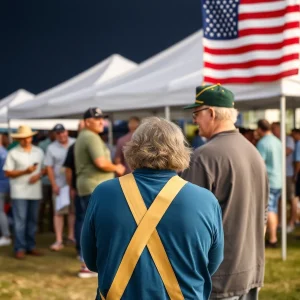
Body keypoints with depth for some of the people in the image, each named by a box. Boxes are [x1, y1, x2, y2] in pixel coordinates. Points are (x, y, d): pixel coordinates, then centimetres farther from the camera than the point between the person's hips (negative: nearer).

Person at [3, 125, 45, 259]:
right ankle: (20, 249, -1)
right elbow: (8, 173, -5)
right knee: (20, 221, -5)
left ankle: (31, 246, 18)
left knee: (32, 220, 9)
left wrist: (39, 175, -9)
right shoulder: (13, 153, -2)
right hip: (19, 192, -4)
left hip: (35, 192, 4)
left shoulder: (39, 152, 9)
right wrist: (25, 172, -16)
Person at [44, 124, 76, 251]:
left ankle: (71, 236, 22)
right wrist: (54, 185, -8)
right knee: (58, 212, -3)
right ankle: (59, 241, -3)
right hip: (59, 184, -1)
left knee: (73, 211, 9)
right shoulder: (52, 148, -1)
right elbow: (49, 168, -1)